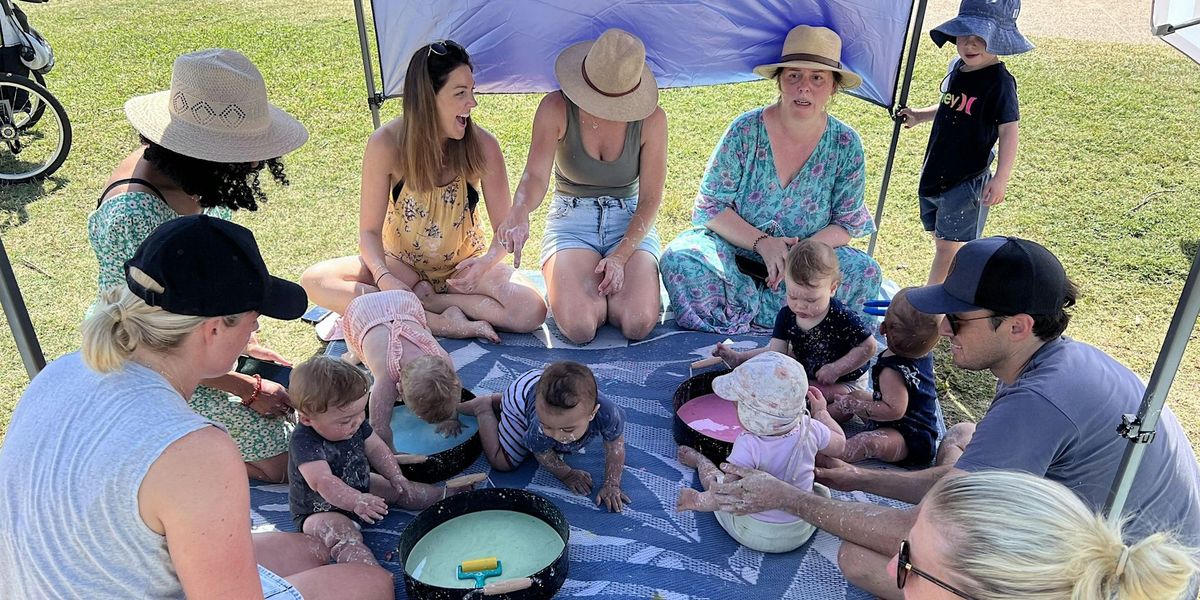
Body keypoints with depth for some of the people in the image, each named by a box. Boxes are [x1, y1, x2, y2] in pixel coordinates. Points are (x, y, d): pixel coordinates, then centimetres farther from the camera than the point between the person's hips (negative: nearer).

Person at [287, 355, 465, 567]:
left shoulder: (355, 421, -8)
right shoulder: (304, 441, -31)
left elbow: (375, 448, 5)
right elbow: (322, 481, -41)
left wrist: (395, 476, -5)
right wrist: (356, 501, -49)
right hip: (319, 512, -8)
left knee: (399, 489, 8)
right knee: (342, 533, -34)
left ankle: (447, 496, 23)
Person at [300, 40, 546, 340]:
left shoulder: (483, 146, -17)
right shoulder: (386, 144, -19)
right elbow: (370, 229, -12)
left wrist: (487, 261, -30)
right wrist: (383, 277, -32)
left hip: (463, 268, 0)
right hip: (401, 264, 1)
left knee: (531, 312, -26)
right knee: (314, 280, -24)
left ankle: (423, 300, -16)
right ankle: (441, 323, -27)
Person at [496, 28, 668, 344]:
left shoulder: (651, 120, -11)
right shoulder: (556, 108, -12)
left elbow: (650, 199, -7)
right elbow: (535, 175, -20)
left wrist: (621, 256, -20)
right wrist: (519, 212, -44)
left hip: (631, 223, 1)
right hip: (571, 221, 0)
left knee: (638, 324, -25)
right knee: (579, 327, -26)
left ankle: (605, 288, 11)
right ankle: (571, 285, 12)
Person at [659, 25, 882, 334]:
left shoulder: (846, 145, -5)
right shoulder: (745, 131, -10)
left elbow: (846, 224, -1)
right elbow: (711, 206, -10)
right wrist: (762, 242, -23)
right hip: (735, 250, -2)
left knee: (865, 273, -25)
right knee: (678, 259, -29)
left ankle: (740, 311, -21)